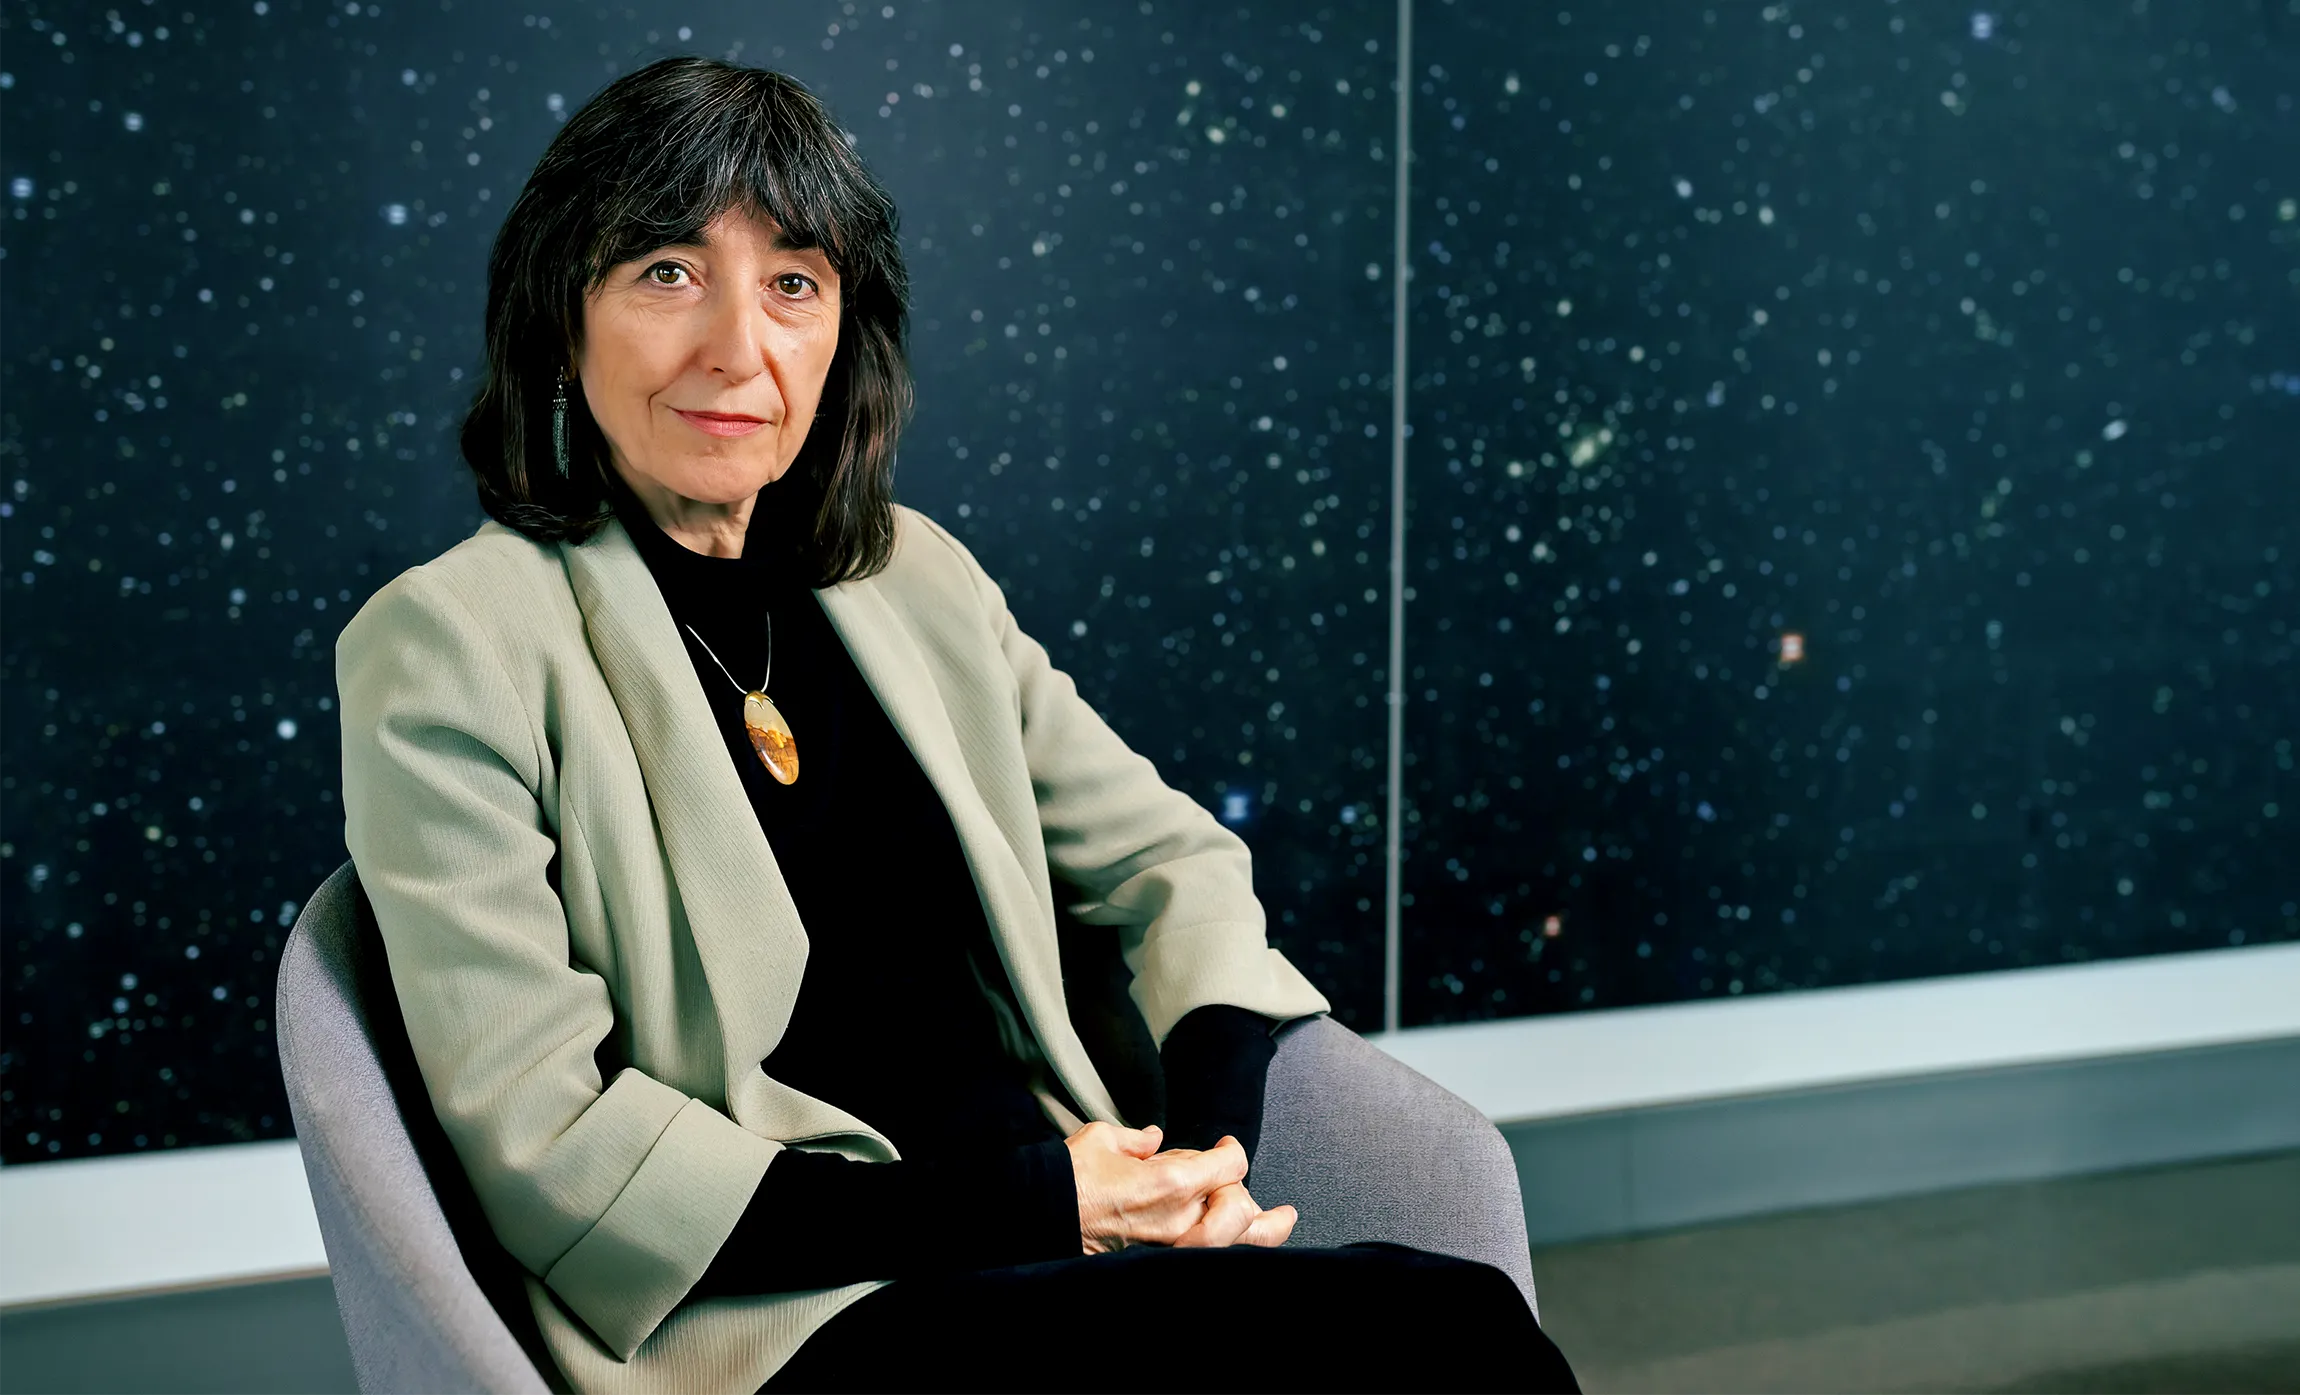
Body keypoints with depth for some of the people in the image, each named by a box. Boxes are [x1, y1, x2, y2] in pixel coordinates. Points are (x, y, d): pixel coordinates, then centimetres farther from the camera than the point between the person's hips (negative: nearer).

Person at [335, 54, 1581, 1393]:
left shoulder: (916, 580, 14)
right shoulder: (450, 642, -4)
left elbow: (1167, 858, 20)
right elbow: (544, 1144, -10)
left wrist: (1213, 1139, -2)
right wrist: (1020, 1208, -14)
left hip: (1056, 1259, 6)